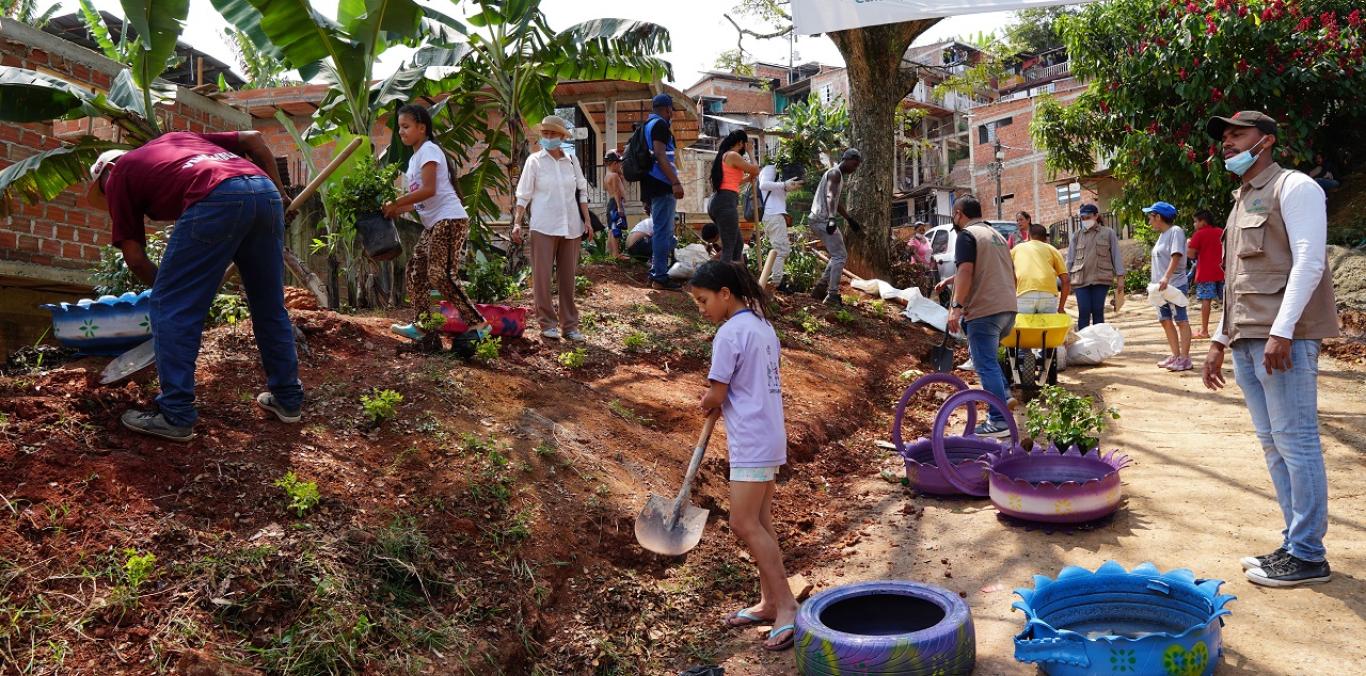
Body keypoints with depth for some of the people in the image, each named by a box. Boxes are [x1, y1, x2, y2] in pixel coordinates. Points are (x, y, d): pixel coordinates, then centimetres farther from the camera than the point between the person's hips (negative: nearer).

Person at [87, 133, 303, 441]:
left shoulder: (118, 175, 24)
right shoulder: (177, 137, 39)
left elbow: (134, 257, 19)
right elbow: (253, 138, 30)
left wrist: (168, 287, 34)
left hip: (217, 199, -6)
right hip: (265, 192, 6)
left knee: (172, 309, 6)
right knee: (270, 306, 19)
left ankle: (176, 416, 7)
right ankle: (288, 399, 29)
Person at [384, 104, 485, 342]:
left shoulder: (428, 150, -9)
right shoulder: (414, 157, 20)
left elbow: (428, 190, -21)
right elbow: (418, 200, 17)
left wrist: (395, 203, -15)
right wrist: (396, 209, 3)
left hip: (449, 219, -10)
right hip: (433, 223, 10)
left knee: (441, 275, -15)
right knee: (416, 269, 11)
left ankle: (478, 323, -12)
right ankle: (419, 325, 19)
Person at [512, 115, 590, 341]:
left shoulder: (571, 161, 9)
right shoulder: (535, 160, 1)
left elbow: (582, 191, 15)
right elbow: (523, 195, 1)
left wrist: (587, 220, 8)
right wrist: (517, 223, -6)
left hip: (571, 227, 3)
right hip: (544, 227, -3)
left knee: (568, 277, 7)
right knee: (542, 276, -4)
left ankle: (570, 325, 13)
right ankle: (547, 323, 5)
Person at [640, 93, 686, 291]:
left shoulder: (647, 126, 20)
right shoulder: (660, 125, -9)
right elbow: (660, 155, -21)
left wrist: (647, 197, 24)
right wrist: (675, 182, -26)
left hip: (650, 185, 10)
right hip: (662, 185, -10)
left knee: (661, 230, 15)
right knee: (663, 231, -8)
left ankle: (655, 273, 17)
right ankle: (660, 278, -8)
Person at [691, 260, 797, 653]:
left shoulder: (729, 333, -15)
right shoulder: (763, 325, 12)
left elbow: (715, 396, -12)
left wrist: (706, 403, 10)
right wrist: (722, 399, 10)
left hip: (751, 441, -10)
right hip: (769, 435, 10)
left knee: (745, 524, -8)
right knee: (759, 522, 13)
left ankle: (786, 605, -6)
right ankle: (768, 602, 19)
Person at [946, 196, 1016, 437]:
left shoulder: (967, 235, -6)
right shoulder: (997, 235, 21)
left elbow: (966, 271, -19)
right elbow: (1011, 274, 26)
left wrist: (957, 305, -22)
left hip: (983, 311, -9)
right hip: (1007, 308, 9)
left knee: (986, 365, -6)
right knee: (988, 358, 26)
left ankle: (999, 421, -7)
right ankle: (1004, 398, 20)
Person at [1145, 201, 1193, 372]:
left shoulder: (1175, 231, -9)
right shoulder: (1162, 235, 17)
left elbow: (1176, 256, -21)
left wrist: (1166, 277, -31)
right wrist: (1157, 281, 13)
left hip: (1175, 285, -10)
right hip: (1161, 286, 10)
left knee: (1181, 321, -5)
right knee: (1165, 320, 10)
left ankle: (1184, 358, -4)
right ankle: (1176, 356, 16)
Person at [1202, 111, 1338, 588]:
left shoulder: (1293, 187, -3)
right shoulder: (1241, 202, 22)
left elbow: (1309, 261, -13)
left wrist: (1281, 331, -21)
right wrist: (1220, 340, 22)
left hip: (1283, 338, -9)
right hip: (1247, 340, 9)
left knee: (1295, 442, -5)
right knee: (1272, 444, 10)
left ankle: (1307, 555, 2)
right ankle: (1296, 543, 17)